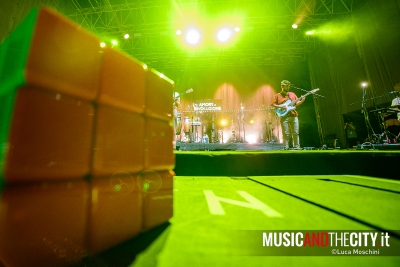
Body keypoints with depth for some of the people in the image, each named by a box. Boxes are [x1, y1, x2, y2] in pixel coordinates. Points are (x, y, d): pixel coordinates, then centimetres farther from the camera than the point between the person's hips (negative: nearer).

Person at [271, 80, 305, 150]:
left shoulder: (292, 94, 17)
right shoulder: (278, 95, 5)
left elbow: (297, 103, 14)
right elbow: (273, 104, 0)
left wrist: (302, 100, -4)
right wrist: (280, 106, -13)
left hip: (294, 116, 4)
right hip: (284, 117, -3)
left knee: (295, 133, 3)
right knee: (286, 134, -3)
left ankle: (296, 147, 12)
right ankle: (286, 148, 5)